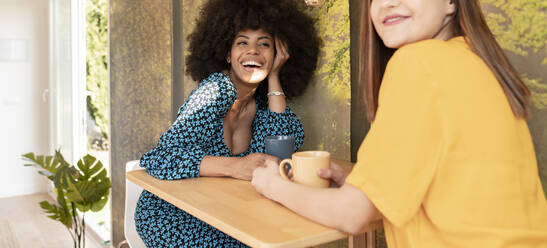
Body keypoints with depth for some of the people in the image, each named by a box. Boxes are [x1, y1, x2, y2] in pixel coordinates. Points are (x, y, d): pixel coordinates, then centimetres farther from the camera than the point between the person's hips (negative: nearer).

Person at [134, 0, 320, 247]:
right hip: (169, 214, -5)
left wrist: (273, 77, -11)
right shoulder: (218, 89, -20)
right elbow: (159, 159, -28)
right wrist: (235, 167, -41)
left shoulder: (259, 100, 1)